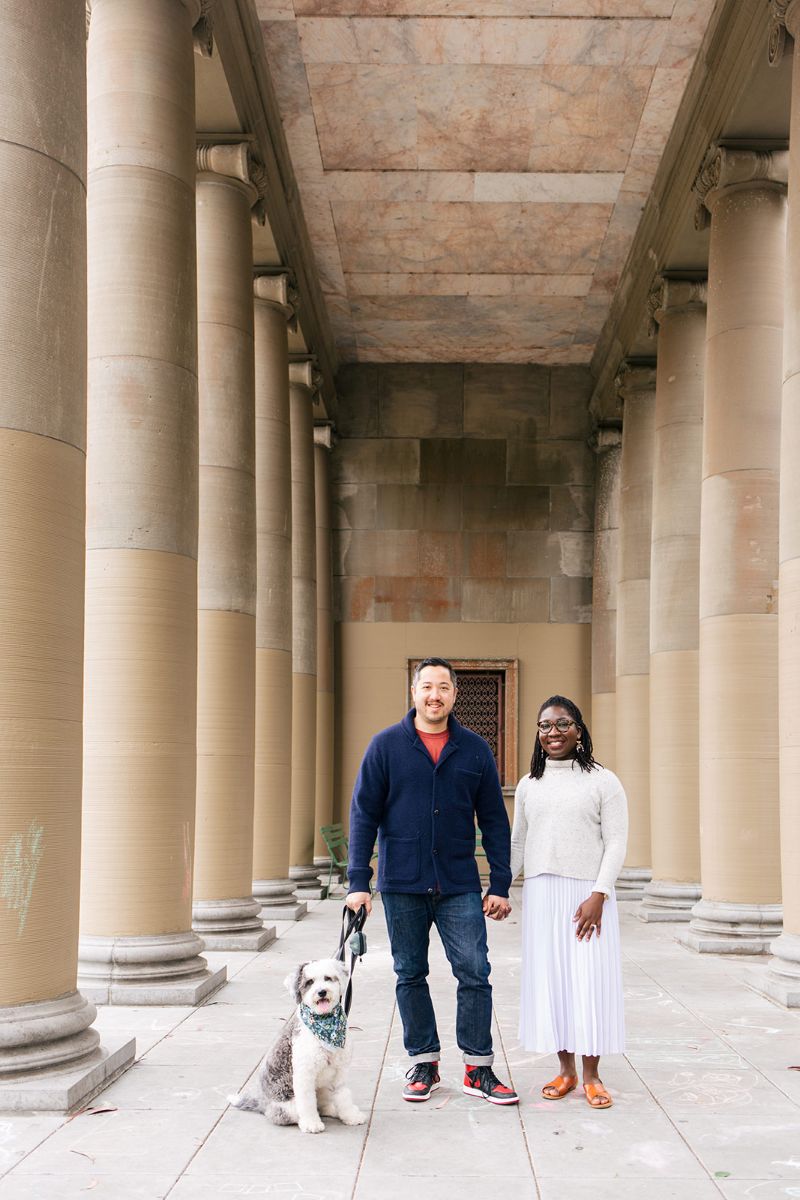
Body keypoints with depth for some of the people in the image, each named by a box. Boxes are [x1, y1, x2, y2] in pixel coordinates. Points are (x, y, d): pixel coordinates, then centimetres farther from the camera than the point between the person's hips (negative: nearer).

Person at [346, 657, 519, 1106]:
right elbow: (364, 814, 0)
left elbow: (494, 820, 7)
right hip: (402, 885, 0)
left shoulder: (474, 749, 4)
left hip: (460, 884, 0)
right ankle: (424, 1064, 21)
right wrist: (358, 882, -6)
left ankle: (479, 1068, 8)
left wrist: (500, 885, 2)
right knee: (411, 975, 9)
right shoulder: (386, 745, 0)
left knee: (475, 973, -4)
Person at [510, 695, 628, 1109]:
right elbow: (516, 843, 17)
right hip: (540, 895, 4)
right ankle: (566, 1070, 17)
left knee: (589, 978, -2)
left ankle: (591, 1074, 9)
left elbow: (616, 844, -4)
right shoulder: (529, 785, 11)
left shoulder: (602, 781, 0)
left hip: (586, 893, -3)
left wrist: (598, 895, -14)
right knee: (548, 977, 5)